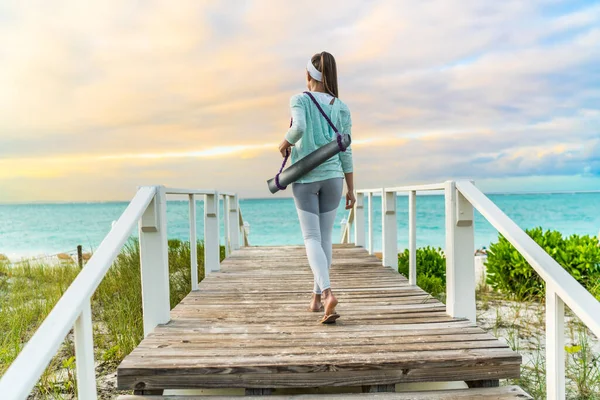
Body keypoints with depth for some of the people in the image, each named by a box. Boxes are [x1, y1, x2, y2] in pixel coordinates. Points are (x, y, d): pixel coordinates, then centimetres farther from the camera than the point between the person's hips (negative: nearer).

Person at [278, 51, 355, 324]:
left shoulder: (300, 100, -4)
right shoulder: (341, 108, 5)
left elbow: (298, 127, -25)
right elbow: (345, 151, 4)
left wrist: (285, 143, -3)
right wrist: (351, 189, 9)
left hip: (305, 178, -3)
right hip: (332, 177, 3)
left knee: (312, 238, -1)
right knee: (325, 237, 12)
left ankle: (328, 293, -23)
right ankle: (316, 297, 21)